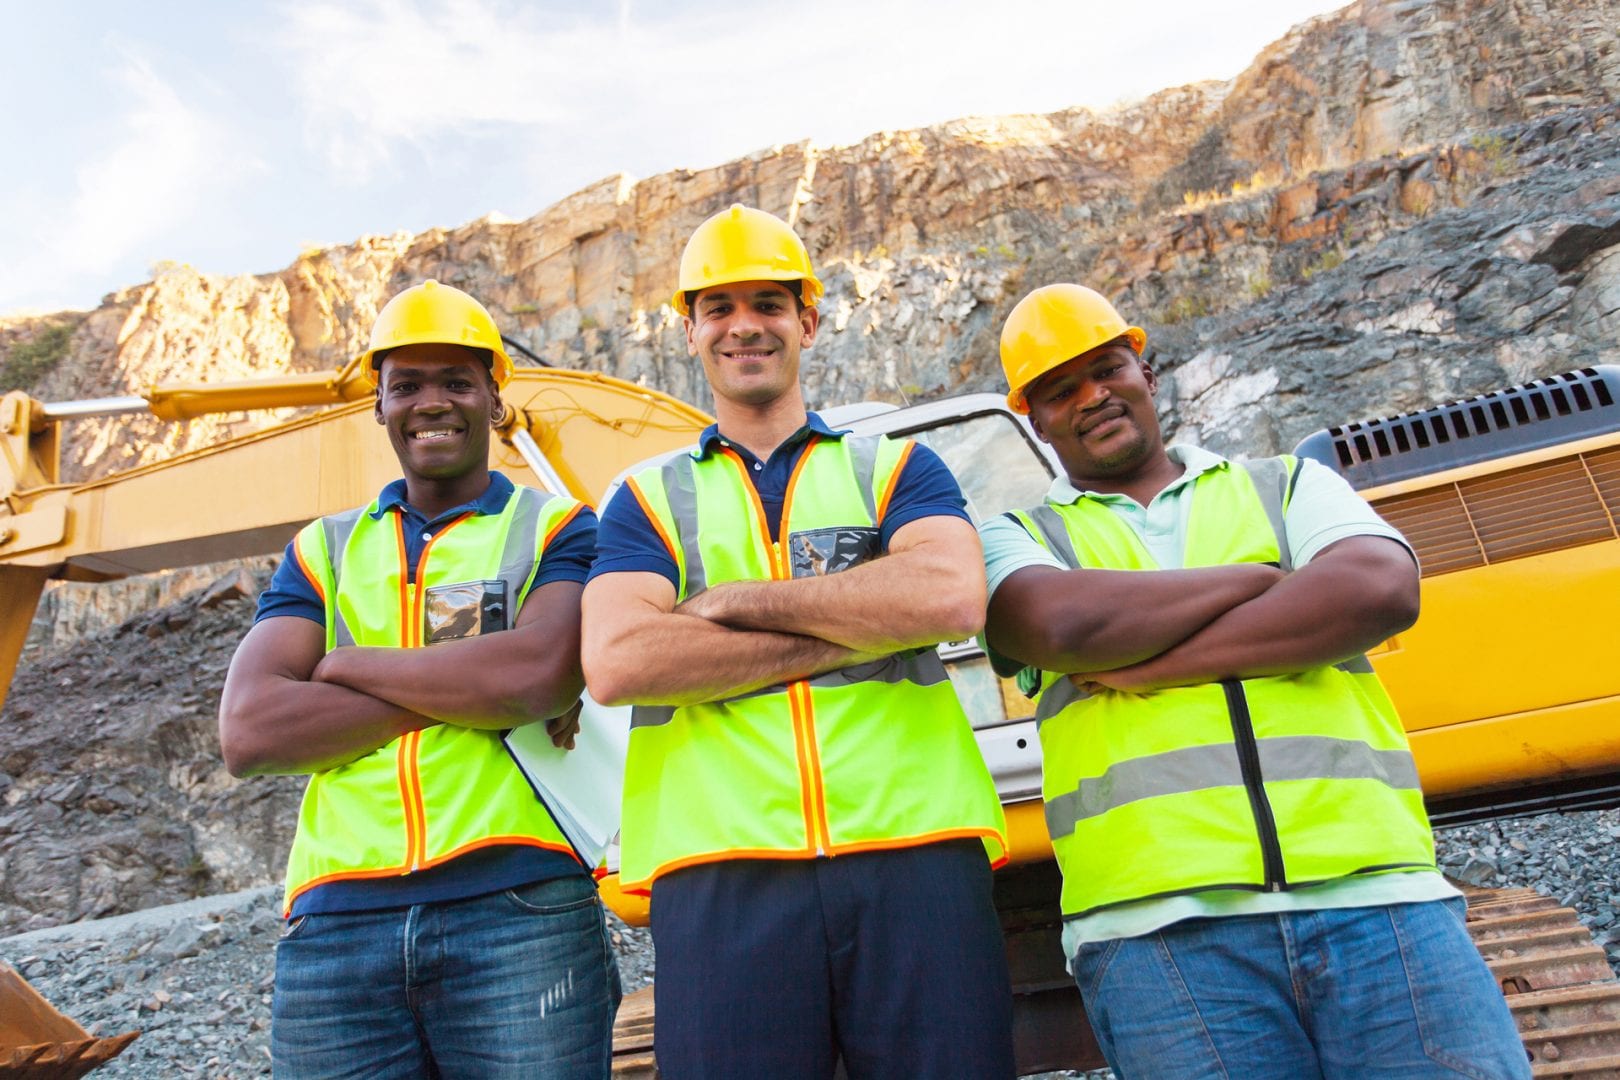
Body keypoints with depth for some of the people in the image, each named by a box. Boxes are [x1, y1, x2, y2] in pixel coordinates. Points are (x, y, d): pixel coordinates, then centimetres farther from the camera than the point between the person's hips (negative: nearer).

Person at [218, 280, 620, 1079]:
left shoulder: (555, 530, 5)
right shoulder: (324, 550, 14)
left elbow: (541, 674, -15)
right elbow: (248, 733, 0)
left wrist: (346, 664, -2)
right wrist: (466, 691, -9)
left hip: (519, 911, -2)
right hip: (335, 925, 3)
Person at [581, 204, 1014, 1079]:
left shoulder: (896, 467, 13)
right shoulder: (648, 498, 13)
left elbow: (952, 598, -8)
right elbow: (615, 664, -6)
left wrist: (740, 599, -5)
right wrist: (857, 630, -8)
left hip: (914, 852, 1)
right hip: (720, 876, 0)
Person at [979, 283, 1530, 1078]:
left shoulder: (1287, 484, 18)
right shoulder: (1018, 538, 13)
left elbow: (1383, 590, -2)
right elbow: (1059, 625, -11)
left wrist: (1159, 663, -7)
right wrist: (1263, 578, 1)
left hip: (1375, 894, 2)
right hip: (1158, 926, -1)